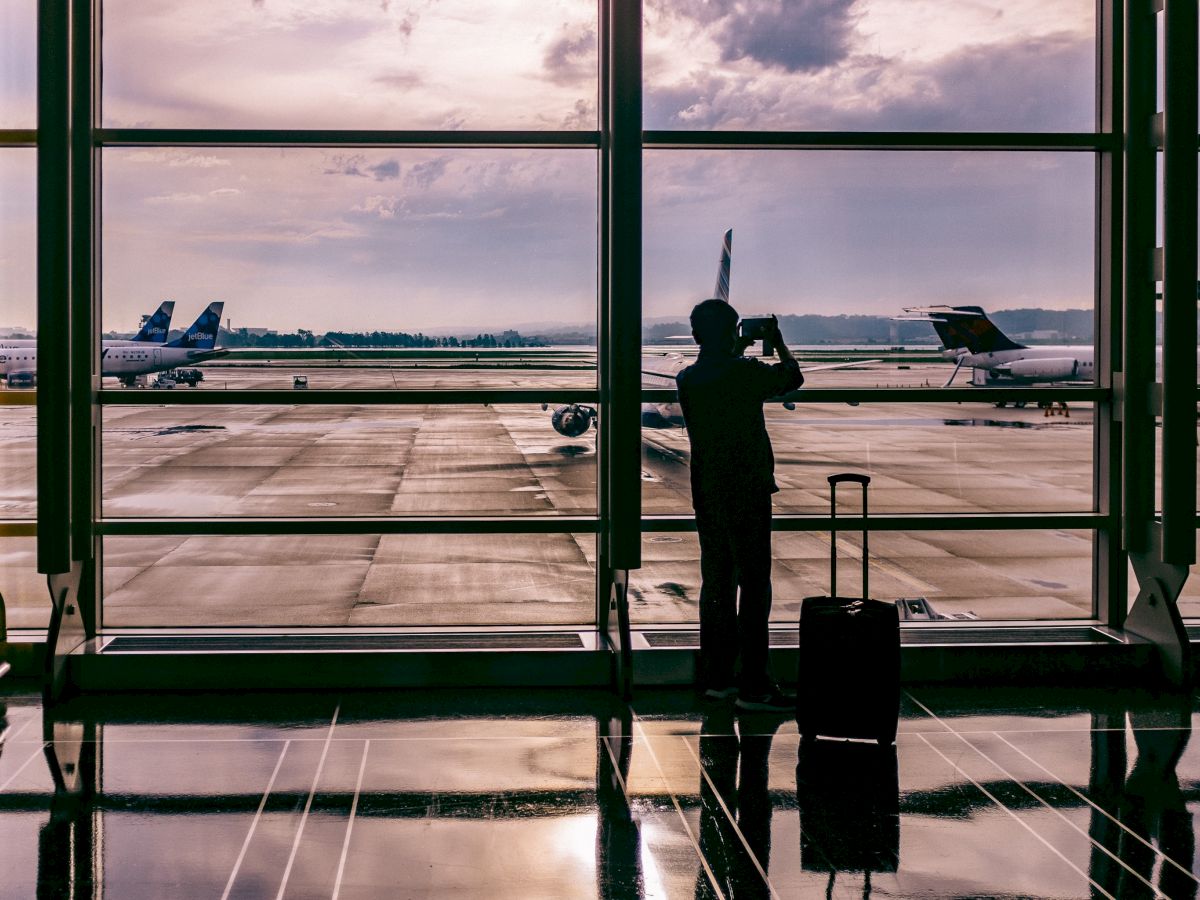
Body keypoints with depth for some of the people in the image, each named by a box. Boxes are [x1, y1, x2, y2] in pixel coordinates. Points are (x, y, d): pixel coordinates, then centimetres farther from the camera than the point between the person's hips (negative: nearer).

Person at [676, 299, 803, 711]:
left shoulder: (687, 380, 4)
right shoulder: (745, 372, -13)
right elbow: (792, 378, 5)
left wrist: (737, 352, 33)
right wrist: (778, 343, 21)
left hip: (706, 493, 6)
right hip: (746, 491, -6)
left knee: (717, 583, 12)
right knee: (754, 584, -3)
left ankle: (717, 676, 17)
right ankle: (754, 685, -4)